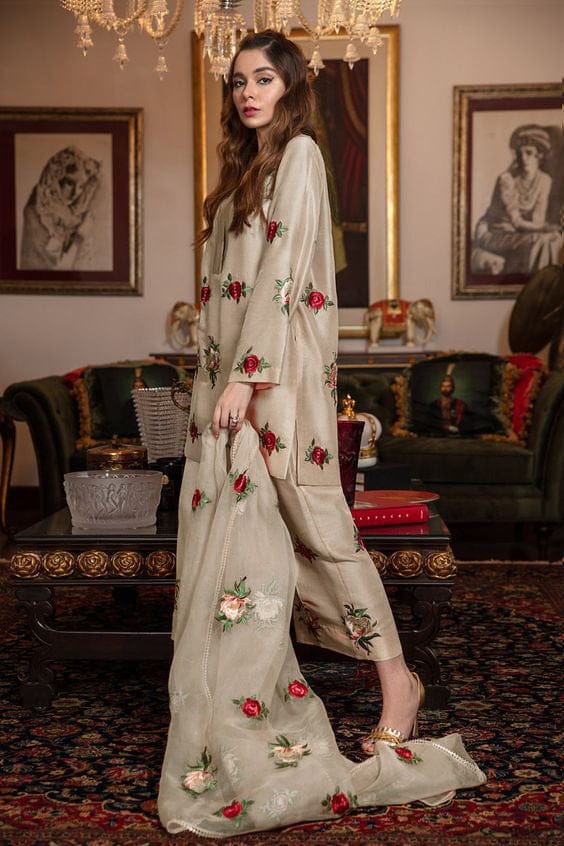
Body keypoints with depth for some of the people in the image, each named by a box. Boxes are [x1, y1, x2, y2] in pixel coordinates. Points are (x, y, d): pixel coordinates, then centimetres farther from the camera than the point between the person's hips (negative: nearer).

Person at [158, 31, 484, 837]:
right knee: (236, 519, 7)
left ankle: (397, 678, 1)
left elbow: (283, 271, -14)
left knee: (311, 516, -8)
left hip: (280, 367, -8)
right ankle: (252, 680, 16)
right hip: (234, 369, 8)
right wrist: (220, 377, 13)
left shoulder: (299, 152, -4)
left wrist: (246, 375, -20)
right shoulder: (249, 166, 21)